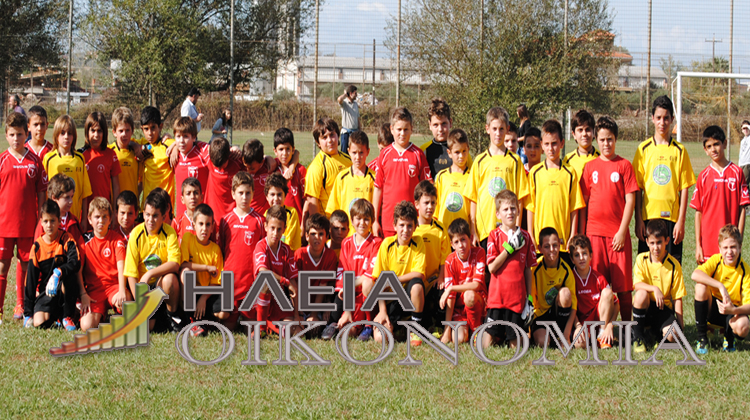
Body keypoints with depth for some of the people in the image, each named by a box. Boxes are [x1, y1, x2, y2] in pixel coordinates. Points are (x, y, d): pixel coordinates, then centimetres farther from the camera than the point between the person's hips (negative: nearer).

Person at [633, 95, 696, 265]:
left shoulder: (679, 150, 5)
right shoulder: (644, 149, 6)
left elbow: (684, 189, 3)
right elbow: (637, 189, 5)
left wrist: (681, 221, -5)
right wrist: (638, 219, -2)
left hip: (672, 217, 0)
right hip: (648, 216, 0)